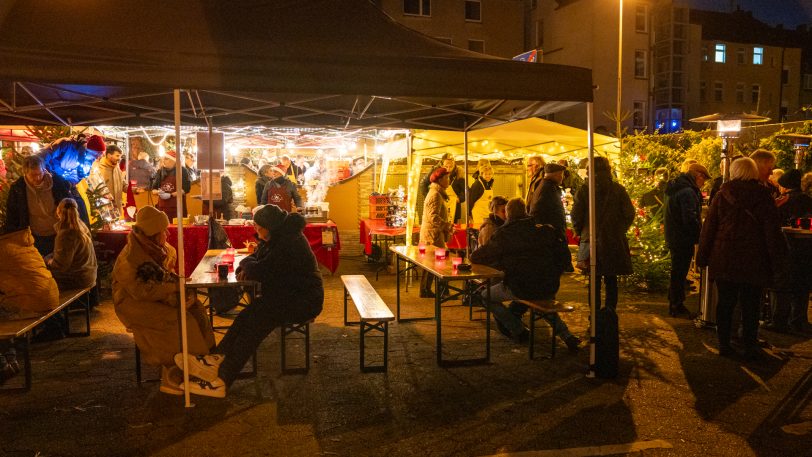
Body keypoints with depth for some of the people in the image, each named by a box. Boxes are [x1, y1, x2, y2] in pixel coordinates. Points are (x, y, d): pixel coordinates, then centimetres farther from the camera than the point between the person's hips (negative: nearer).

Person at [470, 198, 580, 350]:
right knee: (543, 301, 40)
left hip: (521, 289, -5)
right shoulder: (546, 230, 5)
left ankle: (519, 331, 17)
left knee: (485, 296, 18)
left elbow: (475, 257, 0)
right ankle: (565, 334, 23)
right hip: (550, 289, 5)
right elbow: (564, 256, 7)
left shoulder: (503, 235, -4)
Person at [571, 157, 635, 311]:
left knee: (595, 280, 8)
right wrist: (620, 229, 14)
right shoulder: (619, 190, -3)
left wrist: (581, 232, 9)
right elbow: (629, 214, -2)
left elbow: (576, 216, -8)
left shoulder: (584, 190, -8)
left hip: (592, 241, -1)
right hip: (615, 241, 1)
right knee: (611, 280, 11)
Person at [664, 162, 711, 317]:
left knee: (677, 272, 18)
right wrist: (701, 236, -15)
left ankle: (675, 305, 28)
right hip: (683, 240, -10)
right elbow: (690, 219, -25)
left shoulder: (673, 188, 12)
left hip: (673, 238, 10)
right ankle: (676, 306, 9)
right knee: (679, 273, 0)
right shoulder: (687, 192, -20)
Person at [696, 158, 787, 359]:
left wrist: (703, 257, 8)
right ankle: (750, 347, 15)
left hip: (724, 259, 1)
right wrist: (777, 262, 2)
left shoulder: (722, 196, -1)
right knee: (750, 306, 8)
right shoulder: (763, 196, -4)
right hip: (753, 261, -1)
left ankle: (724, 344, 14)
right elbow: (773, 231, -4)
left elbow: (709, 228, 2)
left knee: (725, 302, 9)